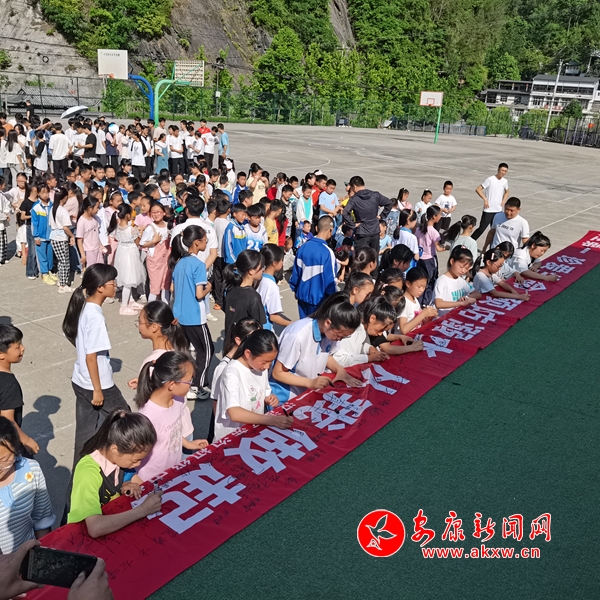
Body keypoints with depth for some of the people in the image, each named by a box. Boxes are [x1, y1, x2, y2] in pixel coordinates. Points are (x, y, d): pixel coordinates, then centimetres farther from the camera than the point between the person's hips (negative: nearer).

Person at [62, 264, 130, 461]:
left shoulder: (83, 307, 1)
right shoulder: (96, 317, -26)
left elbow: (72, 337, 13)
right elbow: (91, 357, -24)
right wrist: (98, 390, -17)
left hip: (81, 382, 8)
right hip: (96, 384, -8)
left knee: (86, 430, 18)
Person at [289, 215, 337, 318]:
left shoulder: (303, 247, -4)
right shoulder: (327, 252, -21)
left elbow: (296, 272, 5)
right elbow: (330, 279, -17)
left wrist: (295, 289, 20)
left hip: (302, 295, 5)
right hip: (319, 299, -5)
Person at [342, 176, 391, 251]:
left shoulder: (354, 199, -11)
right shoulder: (376, 195, 0)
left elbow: (345, 214, -23)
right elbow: (389, 203, 6)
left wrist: (353, 225, -12)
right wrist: (381, 216, 8)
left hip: (362, 234, -4)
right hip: (375, 232, 4)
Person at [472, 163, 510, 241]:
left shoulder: (505, 181, 6)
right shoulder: (490, 180, -12)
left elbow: (507, 192, 26)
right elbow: (478, 189, -11)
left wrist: (503, 201, 10)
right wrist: (485, 199, -18)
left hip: (498, 211, 6)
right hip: (488, 210, -6)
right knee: (481, 228, -5)